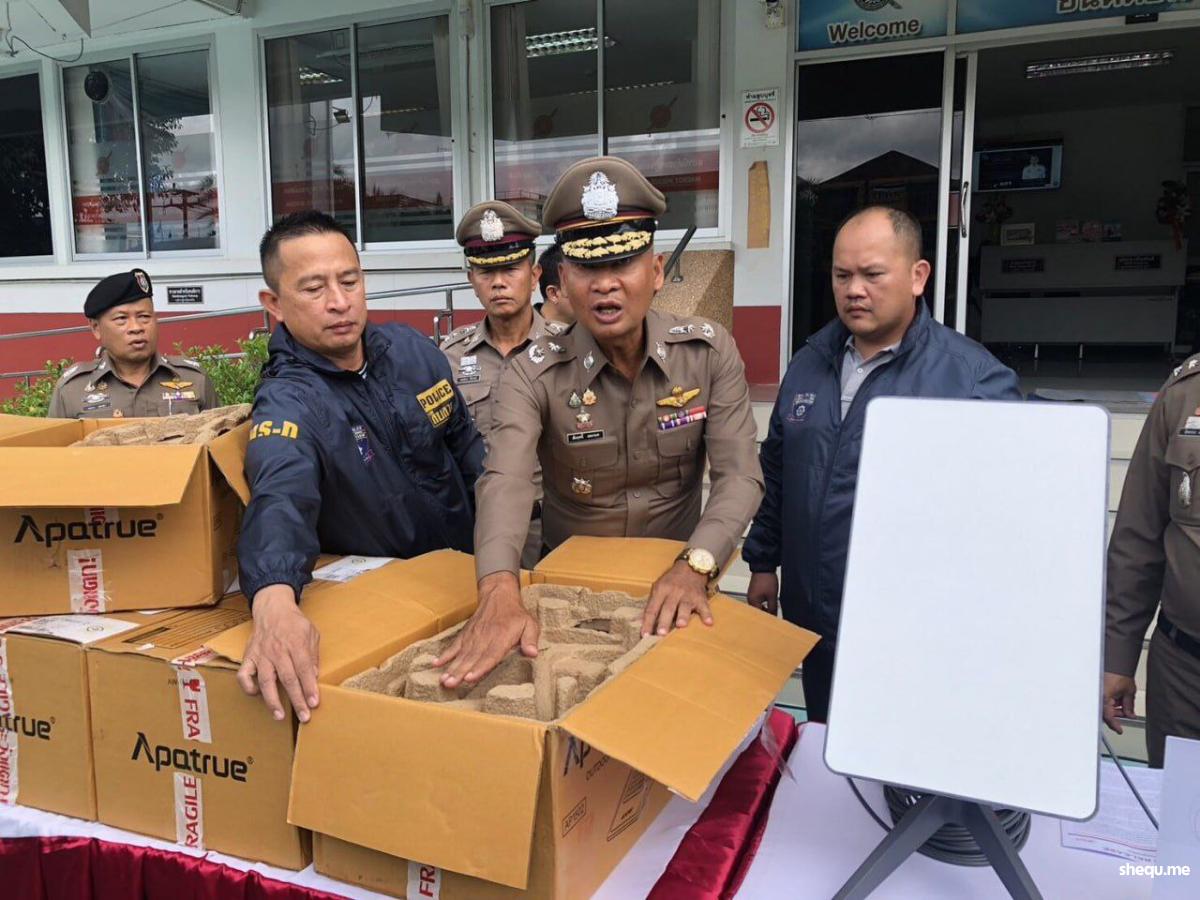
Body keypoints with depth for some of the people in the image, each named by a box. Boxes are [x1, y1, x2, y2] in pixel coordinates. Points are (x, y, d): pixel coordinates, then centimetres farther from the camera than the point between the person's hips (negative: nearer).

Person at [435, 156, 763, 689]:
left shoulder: (710, 353, -7)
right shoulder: (534, 375, -12)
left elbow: (739, 475, -12)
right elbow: (505, 481, -26)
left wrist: (695, 566, -30)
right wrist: (500, 593, -45)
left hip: (675, 578, 1)